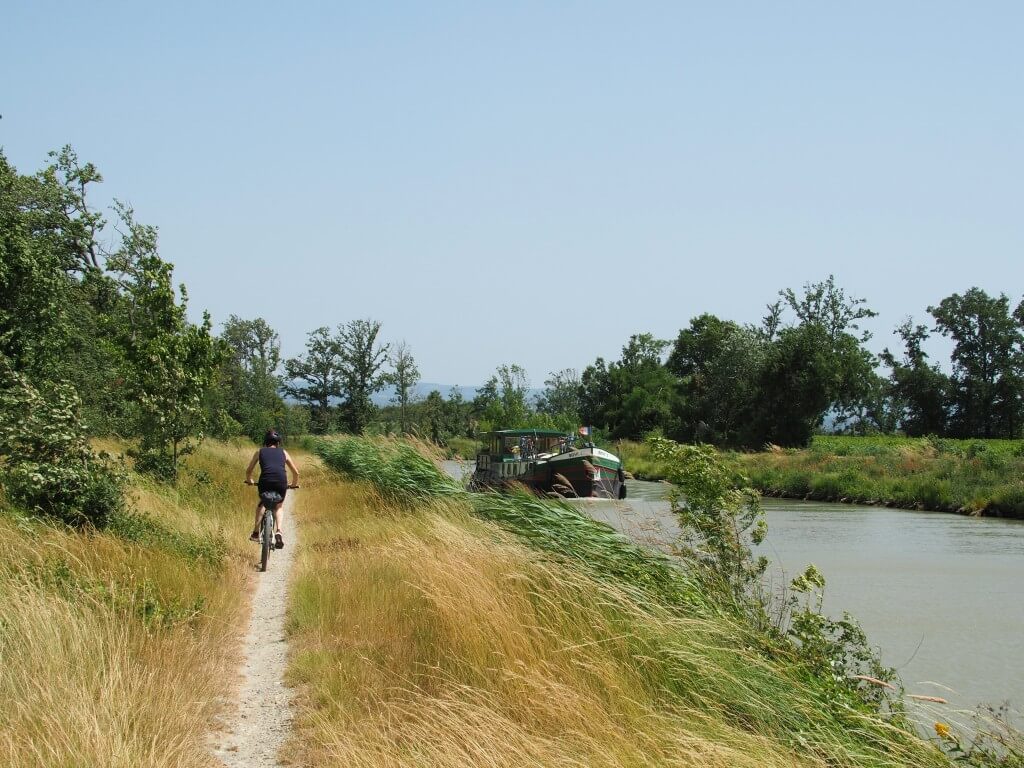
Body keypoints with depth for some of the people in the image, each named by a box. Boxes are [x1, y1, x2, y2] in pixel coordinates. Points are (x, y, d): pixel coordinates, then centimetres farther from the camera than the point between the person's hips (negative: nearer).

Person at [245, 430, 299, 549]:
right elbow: (296, 472, 25)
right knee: (279, 506, 27)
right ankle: (278, 532, 4)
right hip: (281, 482, 0)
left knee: (262, 503, 31)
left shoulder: (260, 452, 20)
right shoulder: (283, 452, 22)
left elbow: (248, 471, 25)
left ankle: (256, 533, 24)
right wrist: (294, 484, 44)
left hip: (265, 482, 0)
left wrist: (249, 480, 45)